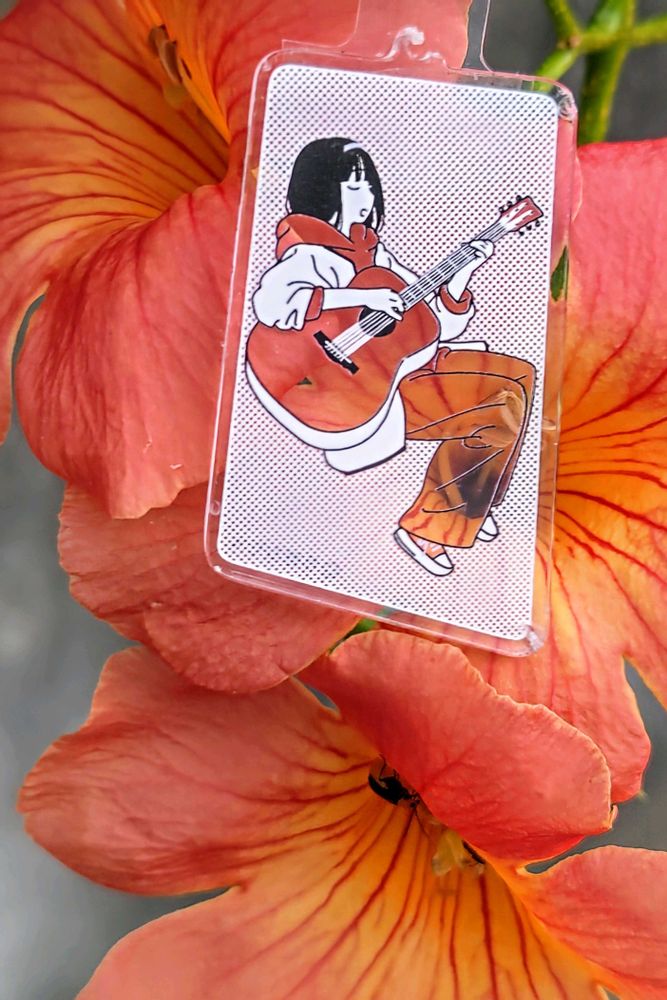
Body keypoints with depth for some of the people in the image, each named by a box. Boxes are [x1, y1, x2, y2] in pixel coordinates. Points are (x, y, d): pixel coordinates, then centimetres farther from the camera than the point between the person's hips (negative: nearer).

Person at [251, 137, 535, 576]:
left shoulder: (369, 247, 14)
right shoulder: (311, 253, -11)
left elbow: (435, 319, 14)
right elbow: (270, 301, -35)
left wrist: (463, 272, -1)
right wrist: (364, 297, -31)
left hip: (405, 360, 9)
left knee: (519, 374, 10)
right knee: (502, 406, -16)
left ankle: (467, 504, 17)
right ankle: (424, 529, -4)